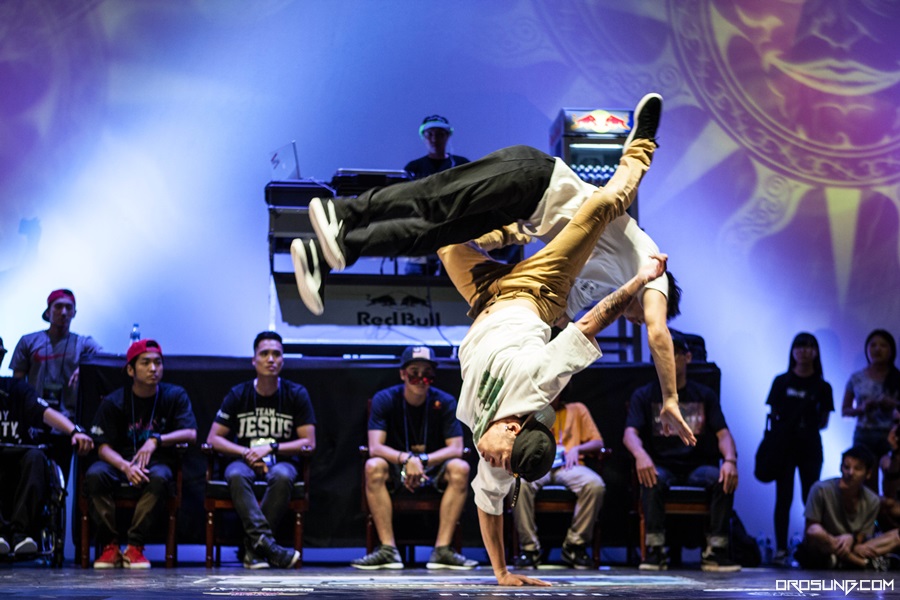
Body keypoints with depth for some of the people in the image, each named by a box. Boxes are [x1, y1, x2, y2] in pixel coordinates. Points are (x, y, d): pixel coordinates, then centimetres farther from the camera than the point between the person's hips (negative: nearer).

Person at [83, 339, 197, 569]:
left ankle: (135, 547, -29)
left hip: (156, 461, -1)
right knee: (94, 475, -32)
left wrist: (156, 440, -22)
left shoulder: (175, 396, 5)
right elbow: (103, 447, -5)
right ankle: (109, 546, -23)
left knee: (159, 477, -37)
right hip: (119, 462, 1)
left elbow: (191, 433, -7)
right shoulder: (113, 402, 2)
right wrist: (126, 467, -25)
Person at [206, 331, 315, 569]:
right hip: (244, 460, 1)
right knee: (236, 475, -36)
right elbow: (213, 439, 2)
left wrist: (270, 448, -14)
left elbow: (309, 443, -2)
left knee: (282, 476, -38)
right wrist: (247, 453, -12)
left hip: (282, 461, -1)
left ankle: (254, 546, -30)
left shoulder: (296, 394, 3)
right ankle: (266, 543, -46)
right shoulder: (238, 395, 4)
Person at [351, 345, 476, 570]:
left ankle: (442, 548, -30)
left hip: (434, 470, 1)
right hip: (396, 473, -1)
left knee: (460, 468, -30)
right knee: (373, 467, -32)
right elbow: (375, 448, -19)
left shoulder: (445, 402, -6)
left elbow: (456, 449, -13)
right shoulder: (384, 399, -8)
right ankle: (388, 549, -33)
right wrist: (406, 459, -37)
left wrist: (422, 460, -30)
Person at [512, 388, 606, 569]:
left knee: (595, 485, -36)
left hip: (568, 466, 0)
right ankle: (529, 548, -29)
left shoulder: (577, 410, 26)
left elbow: (598, 443, 17)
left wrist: (577, 448, -2)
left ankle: (575, 545, -22)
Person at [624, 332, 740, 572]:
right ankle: (655, 550, -35)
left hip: (698, 466, 1)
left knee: (724, 478, -31)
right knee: (653, 480, -36)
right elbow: (630, 433, -6)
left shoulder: (705, 395, 14)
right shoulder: (644, 395, 9)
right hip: (661, 466, -1)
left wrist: (730, 460, -21)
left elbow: (722, 433, 2)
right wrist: (640, 454, -31)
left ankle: (716, 550, -28)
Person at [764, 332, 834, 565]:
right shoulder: (781, 382, 5)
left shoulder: (822, 387, 6)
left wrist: (810, 425, -12)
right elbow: (773, 414, 4)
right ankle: (781, 550, -1)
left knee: (810, 497, 0)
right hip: (785, 444, -1)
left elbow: (824, 421, 7)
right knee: (784, 497, -2)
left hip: (810, 446, 1)